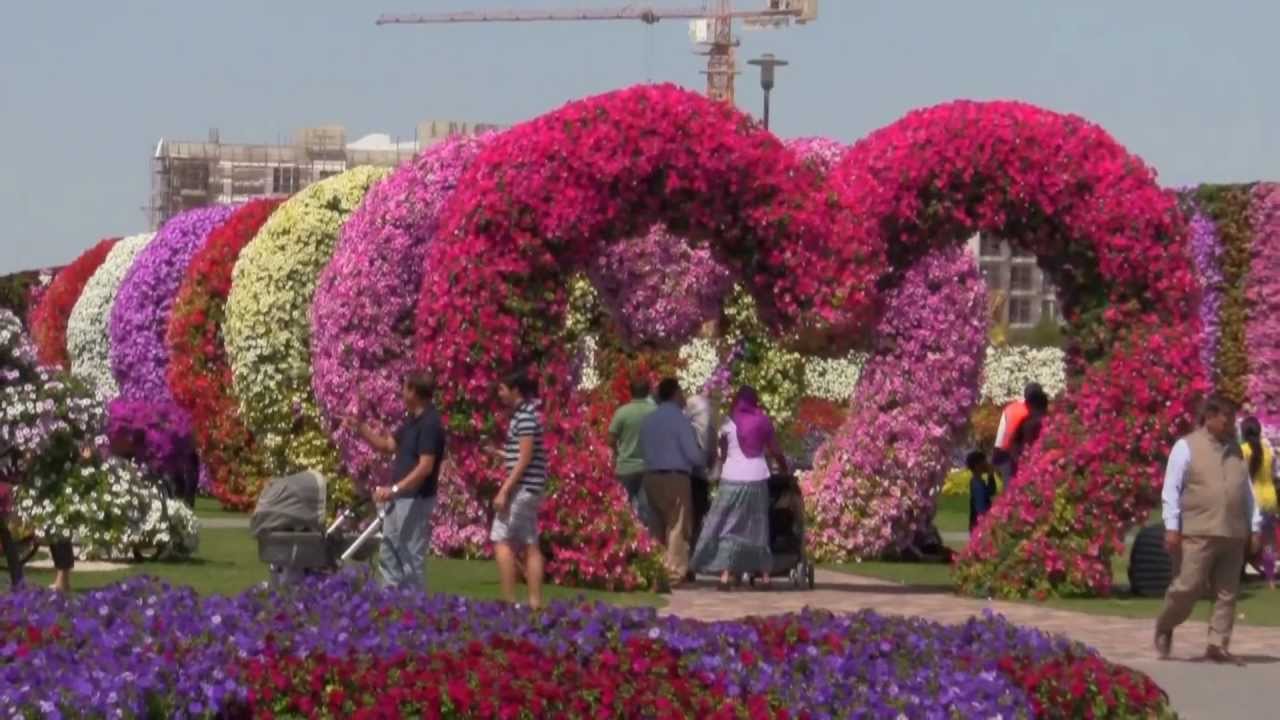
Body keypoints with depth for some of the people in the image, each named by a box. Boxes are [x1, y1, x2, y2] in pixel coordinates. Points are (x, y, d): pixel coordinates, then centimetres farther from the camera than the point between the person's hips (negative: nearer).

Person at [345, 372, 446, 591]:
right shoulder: (412, 420, 12)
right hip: (400, 498, 10)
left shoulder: (430, 424, -19)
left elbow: (425, 467, -25)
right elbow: (388, 445, 22)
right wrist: (359, 428, 13)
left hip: (416, 499, -10)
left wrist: (395, 489, -29)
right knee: (388, 554, 13)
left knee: (411, 557, -5)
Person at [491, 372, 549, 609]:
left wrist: (504, 490, -20)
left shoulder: (525, 416, -14)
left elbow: (525, 458, -19)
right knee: (530, 545, 8)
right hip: (530, 489, 10)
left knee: (502, 541, -9)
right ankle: (535, 602, 7)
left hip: (522, 486, -10)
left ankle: (509, 601, -12)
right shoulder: (527, 414, 15)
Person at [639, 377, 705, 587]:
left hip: (651, 476, 7)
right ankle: (674, 572, -7)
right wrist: (702, 462, 9)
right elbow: (693, 454, -11)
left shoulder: (649, 420, 11)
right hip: (675, 477, -7)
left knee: (659, 527, 14)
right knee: (677, 527, -2)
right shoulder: (679, 419, -9)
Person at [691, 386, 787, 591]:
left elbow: (723, 452, 7)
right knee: (758, 527, 12)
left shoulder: (729, 422, 1)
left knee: (728, 527, 1)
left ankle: (726, 574, -12)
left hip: (733, 478, -2)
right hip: (757, 478, 2)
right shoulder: (763, 421, 4)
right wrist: (784, 470, 24)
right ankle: (765, 575, 13)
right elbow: (776, 451, 7)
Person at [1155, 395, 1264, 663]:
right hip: (1198, 534, -5)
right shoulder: (1186, 447, -1)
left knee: (1227, 593, 1)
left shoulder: (1234, 450, 16)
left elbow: (1247, 490, 18)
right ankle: (1165, 627, 17)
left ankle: (1218, 645, 4)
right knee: (1188, 588, -6)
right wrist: (1171, 527, -12)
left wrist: (1255, 526, 11)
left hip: (1233, 535, 5)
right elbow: (1171, 489, -5)